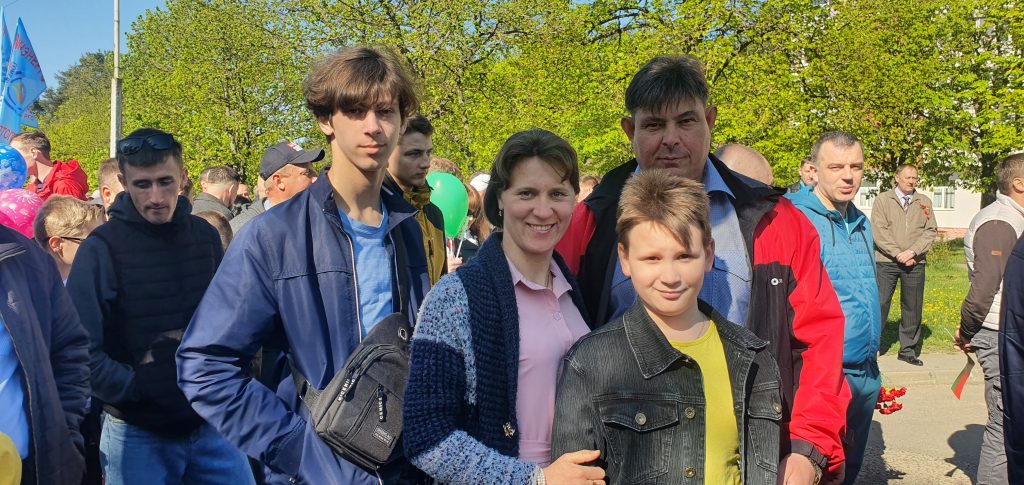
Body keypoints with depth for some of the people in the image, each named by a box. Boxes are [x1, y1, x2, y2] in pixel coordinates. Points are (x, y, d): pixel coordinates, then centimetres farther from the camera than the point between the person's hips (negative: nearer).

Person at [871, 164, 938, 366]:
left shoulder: (924, 201, 12)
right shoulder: (883, 199, 3)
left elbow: (931, 231, 5)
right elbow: (879, 230, -5)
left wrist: (912, 251, -10)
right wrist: (898, 254, -13)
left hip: (915, 263, 3)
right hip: (886, 261, -3)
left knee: (913, 308, 7)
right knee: (880, 304, -4)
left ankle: (908, 350, 16)